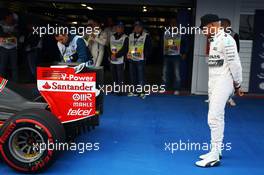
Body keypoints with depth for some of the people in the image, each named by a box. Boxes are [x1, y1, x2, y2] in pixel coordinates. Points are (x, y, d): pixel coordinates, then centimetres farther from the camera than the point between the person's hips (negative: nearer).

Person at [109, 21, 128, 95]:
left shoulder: (125, 37, -3)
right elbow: (109, 47, 16)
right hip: (112, 60, 5)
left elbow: (124, 49, -10)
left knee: (120, 76, -5)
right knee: (114, 76, 11)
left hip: (120, 60, -5)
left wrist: (116, 55, -14)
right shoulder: (112, 36, 14)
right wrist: (111, 55, -1)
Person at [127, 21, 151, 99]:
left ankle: (142, 92, 4)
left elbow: (148, 48, -3)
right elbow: (127, 46, 16)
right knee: (132, 76, 10)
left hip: (140, 60, -5)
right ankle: (135, 91, 22)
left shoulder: (146, 36, -1)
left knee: (141, 76, -4)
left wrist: (145, 56, -12)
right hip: (131, 59, 5)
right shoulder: (130, 36, 13)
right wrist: (128, 55, 4)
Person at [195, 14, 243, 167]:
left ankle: (214, 156, -4)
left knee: (214, 118, -11)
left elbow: (235, 63, -16)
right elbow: (214, 63, 12)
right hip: (213, 82, 10)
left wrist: (237, 84, -8)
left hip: (223, 83, -10)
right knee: (216, 117, 14)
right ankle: (216, 151, 26)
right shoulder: (214, 40, 15)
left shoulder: (226, 39, -15)